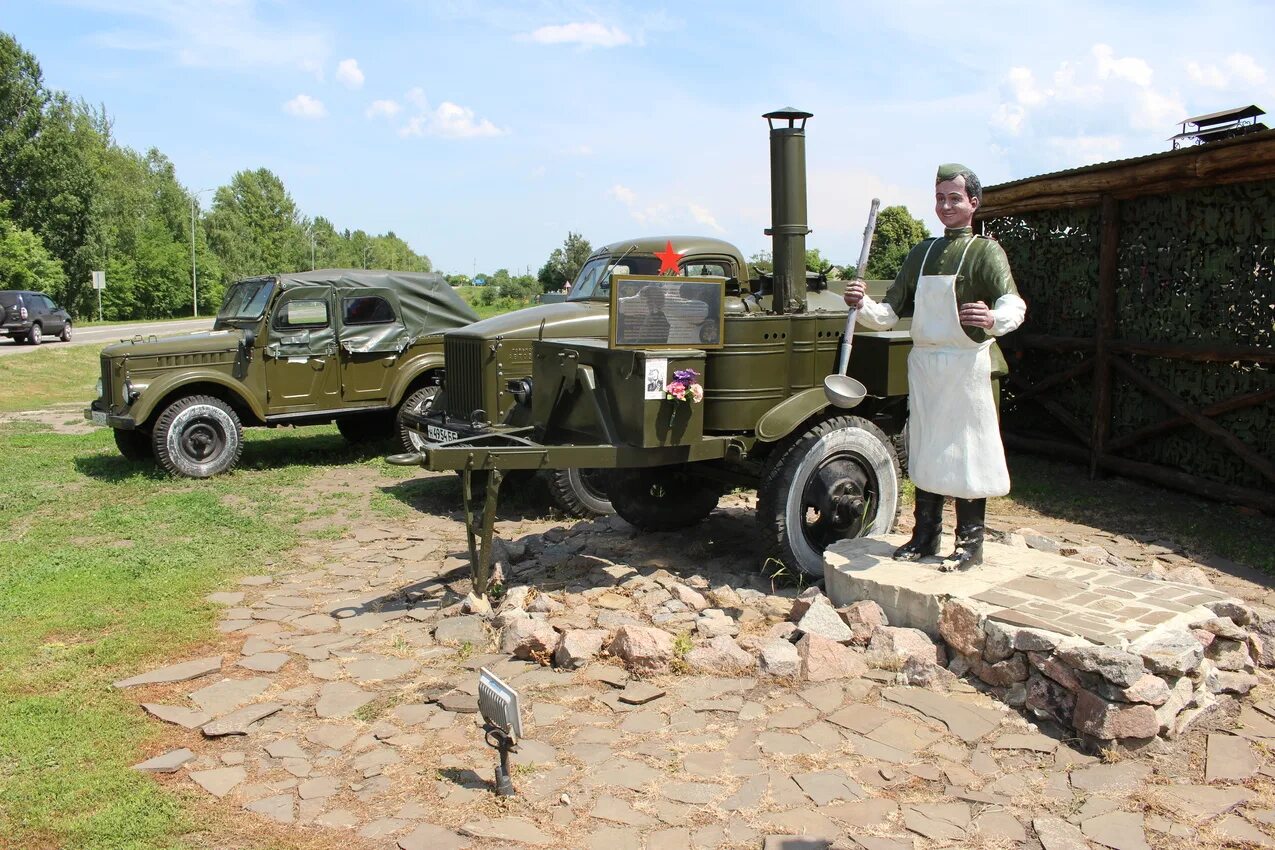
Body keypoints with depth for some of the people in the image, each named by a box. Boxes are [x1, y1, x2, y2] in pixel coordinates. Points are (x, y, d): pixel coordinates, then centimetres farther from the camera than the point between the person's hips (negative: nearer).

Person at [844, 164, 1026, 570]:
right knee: (924, 450, 10)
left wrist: (993, 319, -41)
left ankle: (970, 543, 8)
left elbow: (1013, 304, -19)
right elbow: (890, 312, 10)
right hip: (923, 361, 6)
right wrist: (862, 305, -10)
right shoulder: (922, 252, 15)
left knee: (966, 451, -2)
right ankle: (925, 535, 21)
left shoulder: (985, 251, -2)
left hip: (965, 364, -5)